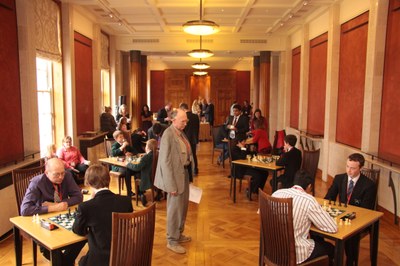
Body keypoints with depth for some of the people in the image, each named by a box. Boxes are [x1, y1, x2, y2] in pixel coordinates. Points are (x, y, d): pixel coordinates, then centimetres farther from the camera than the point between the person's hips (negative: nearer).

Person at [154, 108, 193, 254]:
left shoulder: (181, 132, 5)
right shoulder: (168, 134, -21)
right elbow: (166, 162, -22)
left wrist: (189, 171, 11)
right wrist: (171, 185, -22)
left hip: (184, 172, 9)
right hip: (175, 175, -9)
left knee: (183, 205, 20)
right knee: (175, 208, 4)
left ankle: (178, 234, 39)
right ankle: (172, 241, 22)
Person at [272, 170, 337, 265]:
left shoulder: (277, 193, -2)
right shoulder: (308, 200, -18)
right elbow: (333, 228, -13)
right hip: (295, 254, -6)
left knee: (318, 240, 31)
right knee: (330, 248, 25)